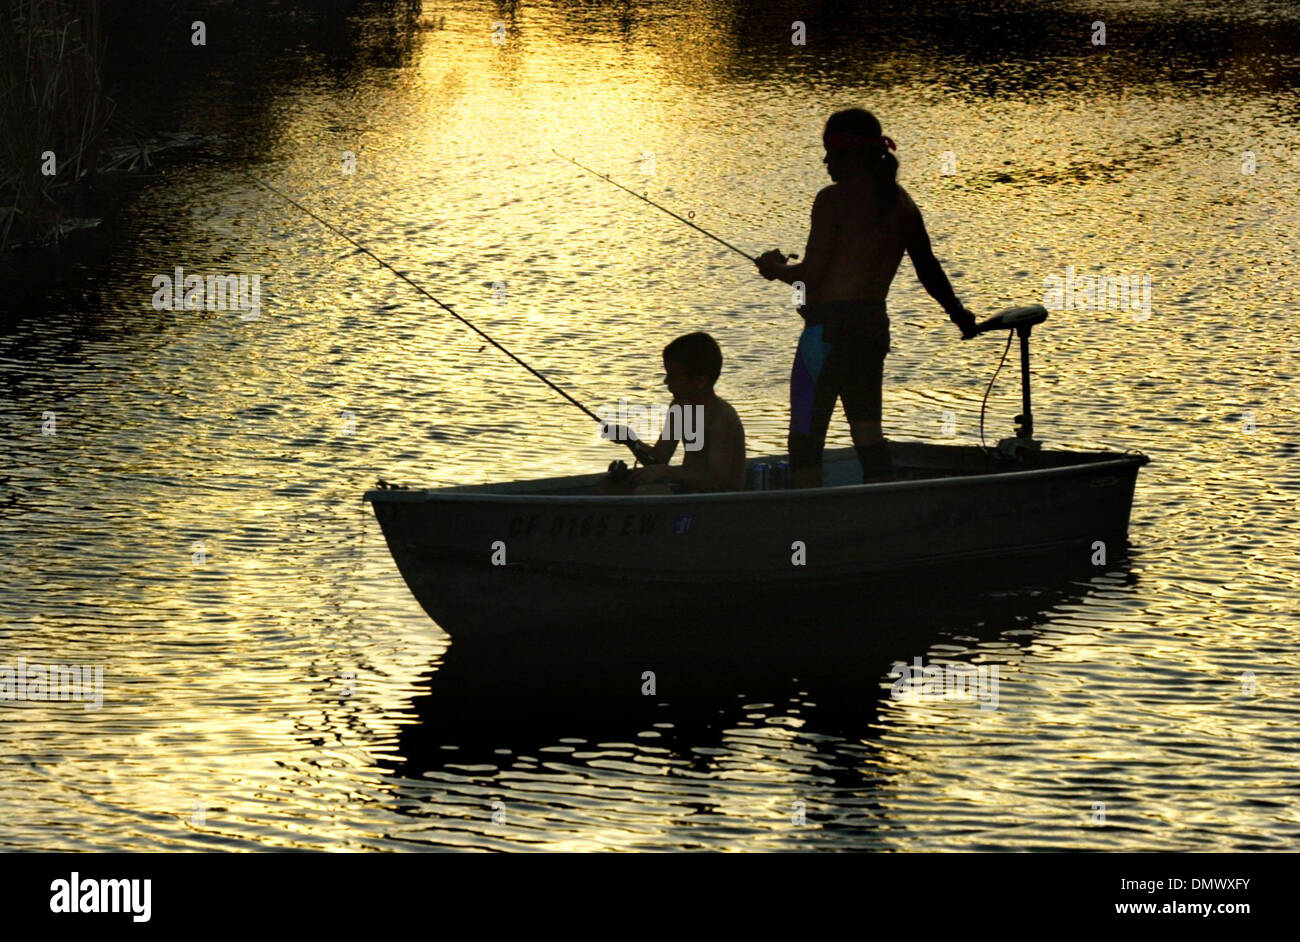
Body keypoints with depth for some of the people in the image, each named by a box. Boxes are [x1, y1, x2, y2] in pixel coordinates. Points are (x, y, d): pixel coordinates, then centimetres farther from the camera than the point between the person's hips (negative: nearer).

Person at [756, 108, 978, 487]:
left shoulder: (834, 199, -11)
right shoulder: (901, 203, 10)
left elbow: (813, 274, -14)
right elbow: (929, 268, 15)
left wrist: (775, 269, 6)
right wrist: (959, 314, 29)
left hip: (830, 325, -7)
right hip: (875, 326, 7)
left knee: (806, 438, -3)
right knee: (869, 434, 13)